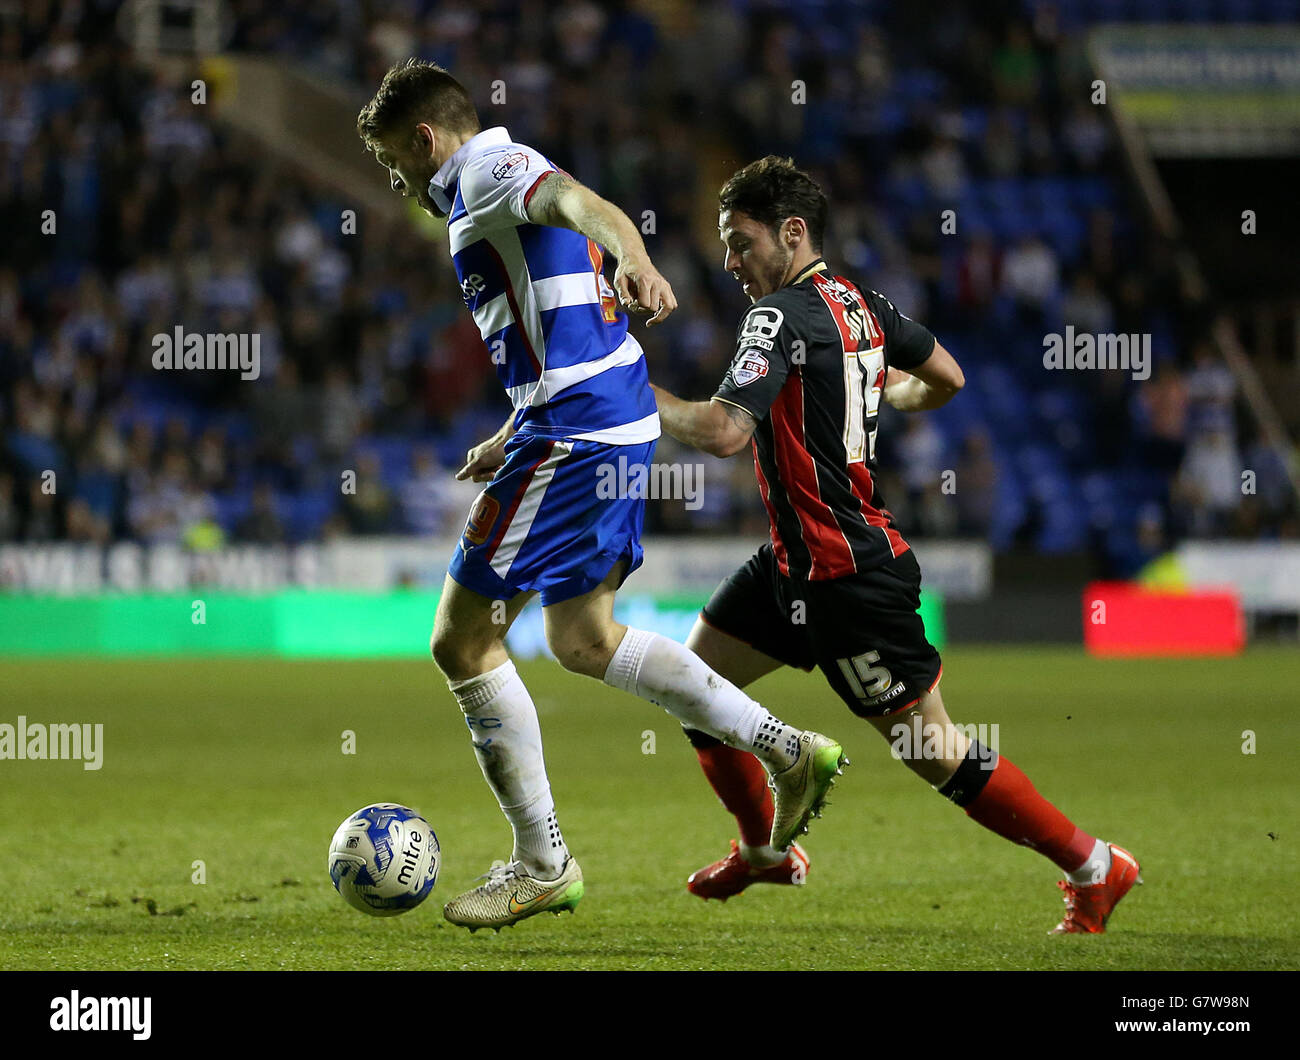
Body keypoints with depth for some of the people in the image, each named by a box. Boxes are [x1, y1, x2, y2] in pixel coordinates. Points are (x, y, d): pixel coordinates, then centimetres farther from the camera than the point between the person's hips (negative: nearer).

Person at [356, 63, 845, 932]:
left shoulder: (486, 168, -7)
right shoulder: (495, 188, 24)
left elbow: (583, 203, -31)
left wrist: (634, 262, -51)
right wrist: (511, 441, 34)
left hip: (573, 430, -10)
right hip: (619, 420, 10)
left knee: (463, 641, -3)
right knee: (583, 639, 20)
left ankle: (541, 865, 3)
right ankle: (788, 751, 18)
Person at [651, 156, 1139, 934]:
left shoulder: (782, 316, -20)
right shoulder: (863, 304, 6)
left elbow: (723, 432, -31)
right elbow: (947, 379, 18)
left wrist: (645, 397, -16)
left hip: (847, 579, -10)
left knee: (936, 752, -3)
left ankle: (1094, 866, 6)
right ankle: (765, 852, 29)